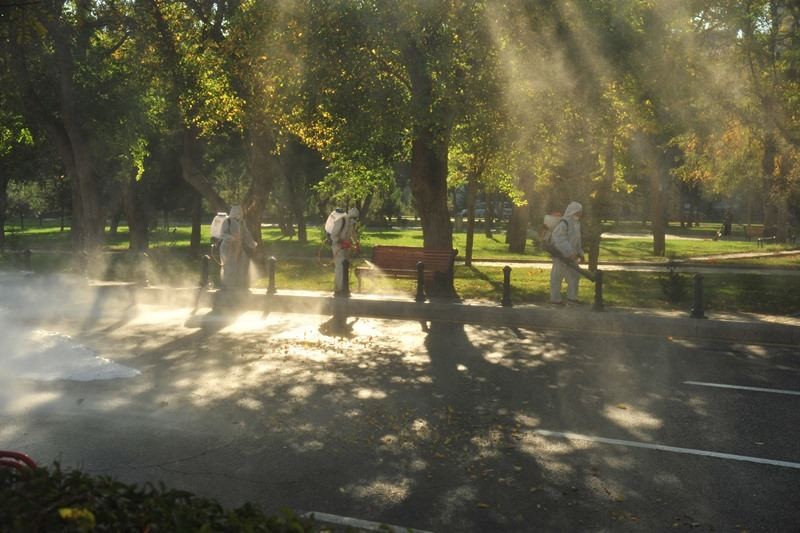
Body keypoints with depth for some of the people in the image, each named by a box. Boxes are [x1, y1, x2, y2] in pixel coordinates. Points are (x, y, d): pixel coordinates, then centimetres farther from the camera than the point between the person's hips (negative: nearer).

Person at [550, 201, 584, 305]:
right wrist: (569, 253, -31)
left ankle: (572, 297, 21)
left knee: (574, 275, 11)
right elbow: (559, 240, -29)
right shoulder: (563, 223, -19)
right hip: (561, 254, -9)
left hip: (571, 254, 9)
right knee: (557, 277, 1)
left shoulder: (576, 223, 10)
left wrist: (580, 253, 19)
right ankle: (555, 299, 10)